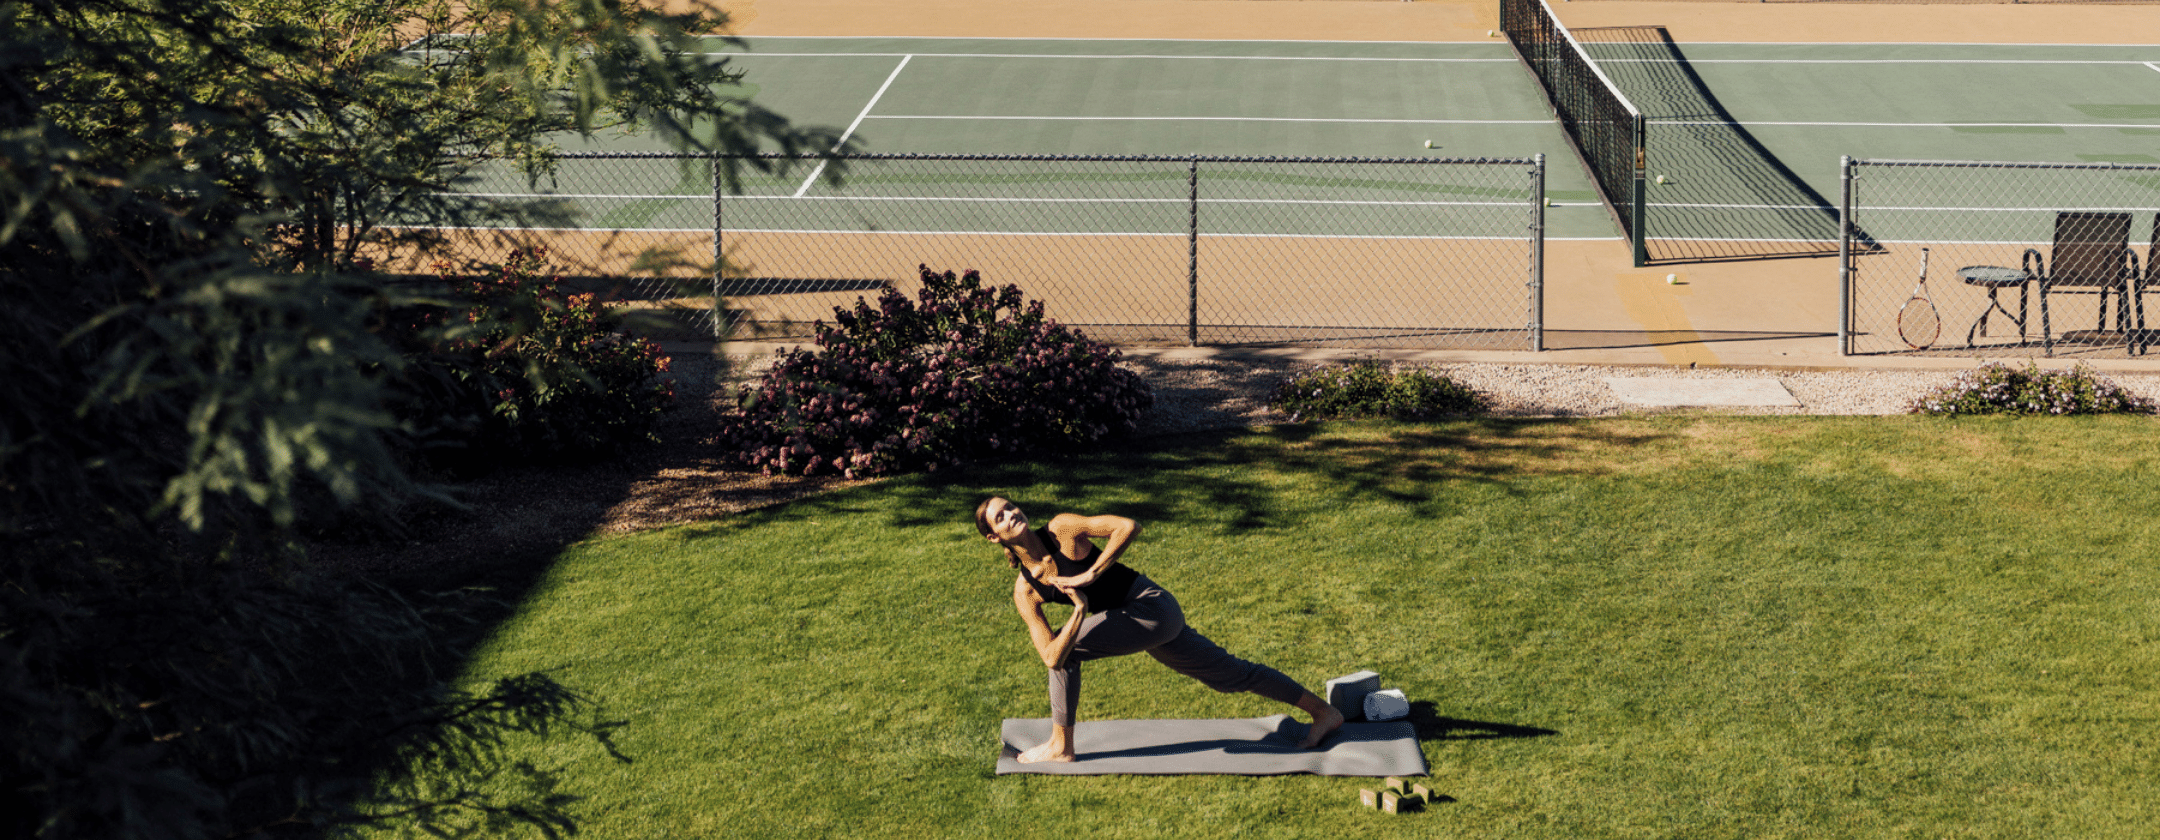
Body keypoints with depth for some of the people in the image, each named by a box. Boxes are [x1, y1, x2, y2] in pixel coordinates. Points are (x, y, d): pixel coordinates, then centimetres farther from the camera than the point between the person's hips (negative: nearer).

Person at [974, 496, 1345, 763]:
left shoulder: (1061, 529, -15)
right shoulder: (1025, 592, -2)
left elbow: (1128, 527, -23)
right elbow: (1052, 658, -9)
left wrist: (1091, 574, -25)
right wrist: (1080, 609, -23)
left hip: (1153, 607, -7)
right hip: (1138, 620, 7)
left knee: (1070, 648, -15)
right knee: (1231, 675, 15)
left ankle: (1061, 745, 2)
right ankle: (1324, 712, 29)